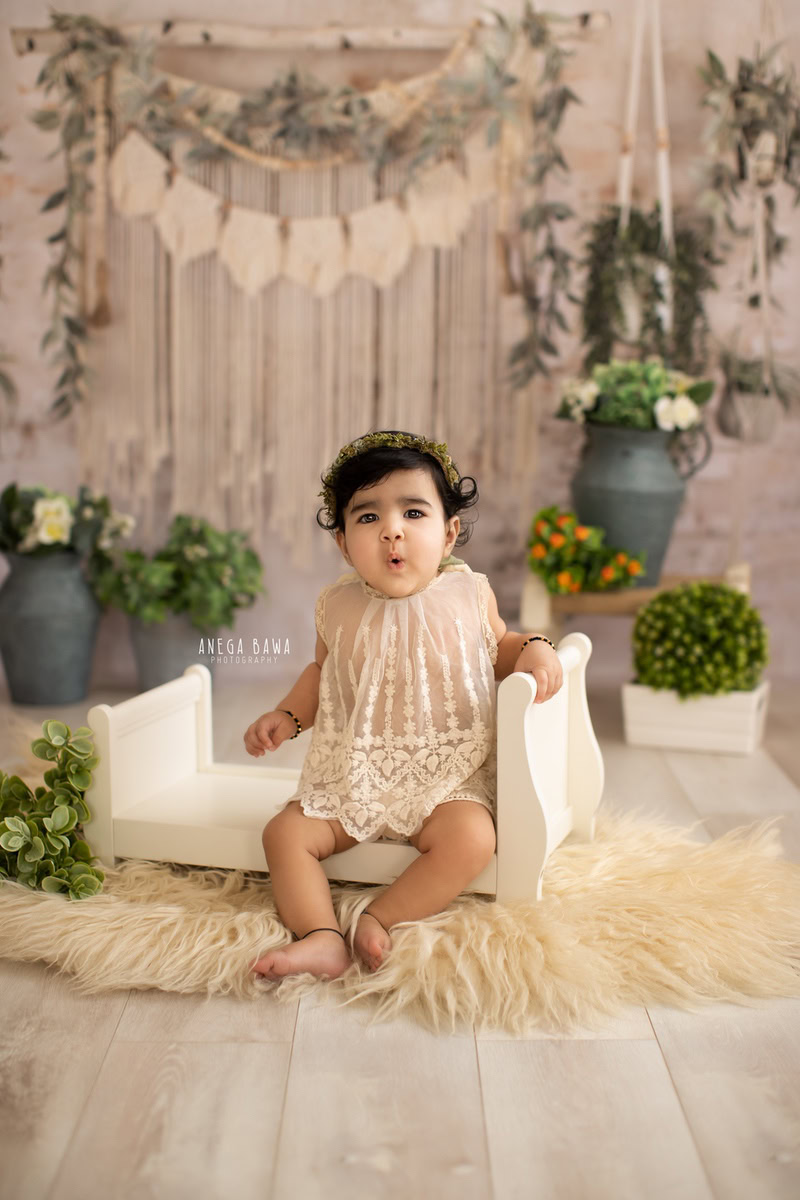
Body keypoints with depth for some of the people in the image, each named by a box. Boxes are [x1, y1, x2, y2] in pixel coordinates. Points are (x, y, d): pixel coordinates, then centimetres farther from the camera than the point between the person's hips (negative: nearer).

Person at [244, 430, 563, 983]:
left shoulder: (469, 594, -5)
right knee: (285, 832, -14)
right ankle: (320, 936, -17)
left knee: (471, 839, -29)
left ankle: (380, 918, -19)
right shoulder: (339, 607, -1)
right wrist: (285, 716, 4)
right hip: (354, 779, 2)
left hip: (446, 778, -2)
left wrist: (534, 647, -7)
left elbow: (498, 648, 14)